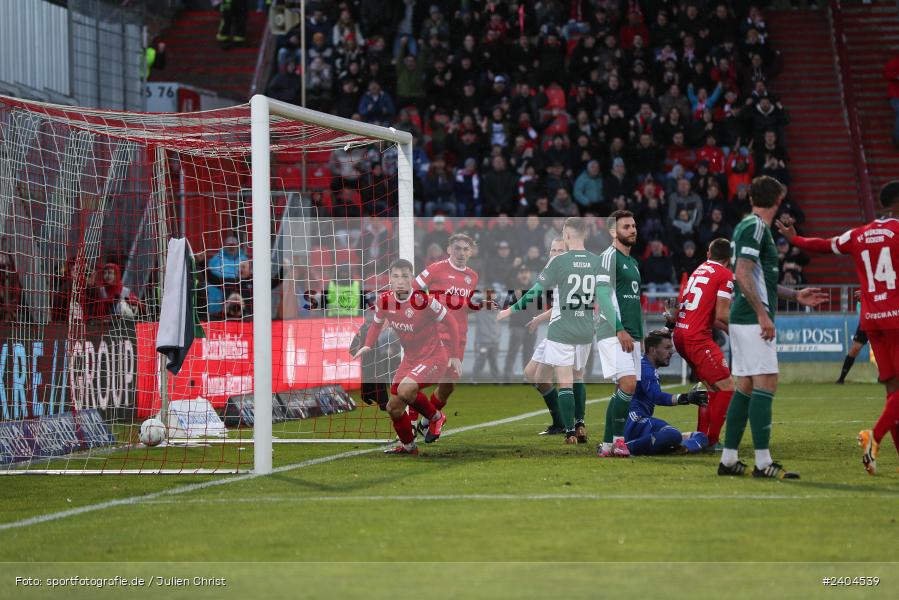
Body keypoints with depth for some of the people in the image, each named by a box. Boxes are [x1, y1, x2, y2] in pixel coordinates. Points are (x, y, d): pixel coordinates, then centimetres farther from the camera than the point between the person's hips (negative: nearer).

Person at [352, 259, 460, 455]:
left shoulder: (423, 300, -24)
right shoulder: (385, 301, -8)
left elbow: (449, 324, -12)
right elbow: (377, 323, 14)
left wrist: (454, 355, -8)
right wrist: (367, 346, 2)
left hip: (433, 357, -7)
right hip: (410, 358, 7)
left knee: (405, 390, -30)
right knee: (393, 407, 7)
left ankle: (435, 417, -1)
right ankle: (408, 446, 33)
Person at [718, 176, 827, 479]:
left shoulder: (749, 226, 19)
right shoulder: (755, 227, -11)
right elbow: (742, 274, -19)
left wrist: (795, 295, 27)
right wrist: (763, 315, -21)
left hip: (744, 319, 10)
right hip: (752, 319, -10)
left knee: (746, 386, 11)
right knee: (766, 383, -11)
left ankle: (728, 459, 12)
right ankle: (763, 462, -14)